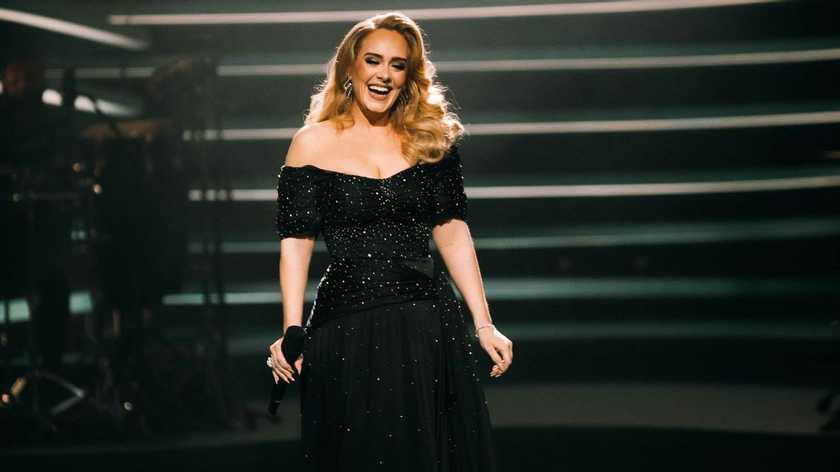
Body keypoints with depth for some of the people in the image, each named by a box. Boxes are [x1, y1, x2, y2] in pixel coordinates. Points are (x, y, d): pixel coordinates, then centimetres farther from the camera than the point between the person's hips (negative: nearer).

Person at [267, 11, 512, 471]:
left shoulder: (432, 137, 8)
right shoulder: (313, 143, 1)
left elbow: (452, 232, 8)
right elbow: (296, 240, -1)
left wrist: (484, 324, 4)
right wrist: (291, 332, -12)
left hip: (431, 324, 2)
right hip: (347, 331, -2)